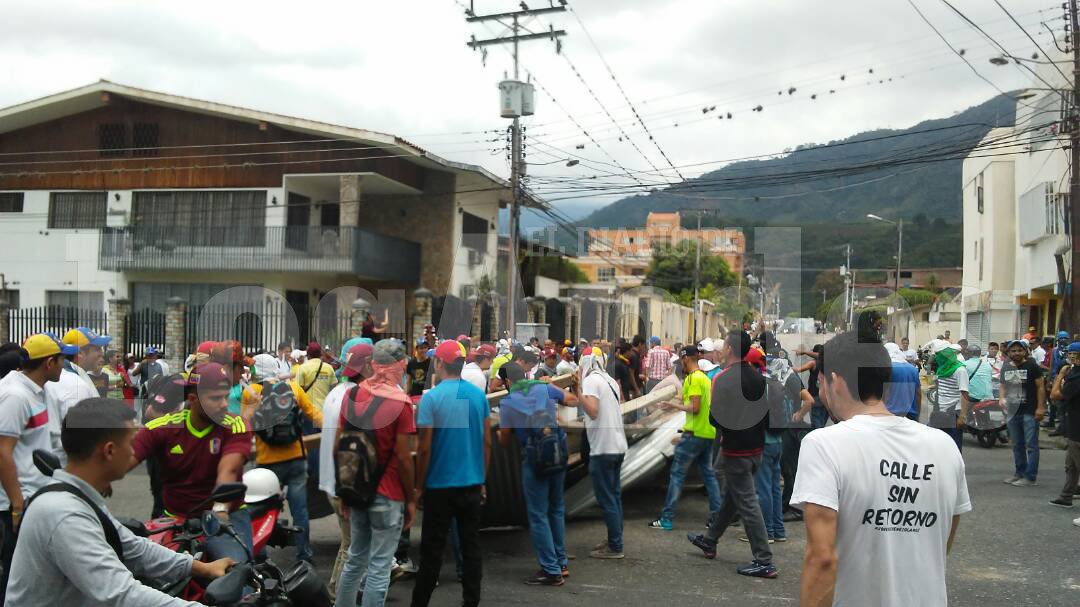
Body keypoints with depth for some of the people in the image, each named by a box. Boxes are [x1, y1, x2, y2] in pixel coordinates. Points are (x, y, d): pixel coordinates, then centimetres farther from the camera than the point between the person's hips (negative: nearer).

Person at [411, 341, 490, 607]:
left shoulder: (431, 397, -12)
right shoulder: (479, 395, 1)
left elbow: (425, 448, -12)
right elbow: (486, 442, 5)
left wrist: (419, 486, -1)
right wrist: (482, 480, 14)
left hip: (440, 485, -3)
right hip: (472, 483, 4)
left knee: (432, 549, 7)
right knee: (471, 545, 10)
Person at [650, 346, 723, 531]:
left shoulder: (693, 378, -15)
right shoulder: (705, 378, 13)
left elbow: (694, 408, -21)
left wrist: (675, 406, -9)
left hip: (694, 434, -9)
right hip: (709, 433, 9)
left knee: (677, 475, -3)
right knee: (708, 474, 14)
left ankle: (667, 519, -1)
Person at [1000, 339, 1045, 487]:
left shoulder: (1032, 366, -6)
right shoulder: (1006, 367, 9)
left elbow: (1040, 387, -7)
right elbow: (1003, 386, 19)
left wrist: (1040, 407, -13)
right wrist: (1002, 398, -1)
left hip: (1030, 412, -6)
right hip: (1013, 411, 6)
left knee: (1031, 445, -4)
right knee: (1017, 445, 15)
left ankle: (1031, 477, -1)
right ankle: (1019, 473, 25)